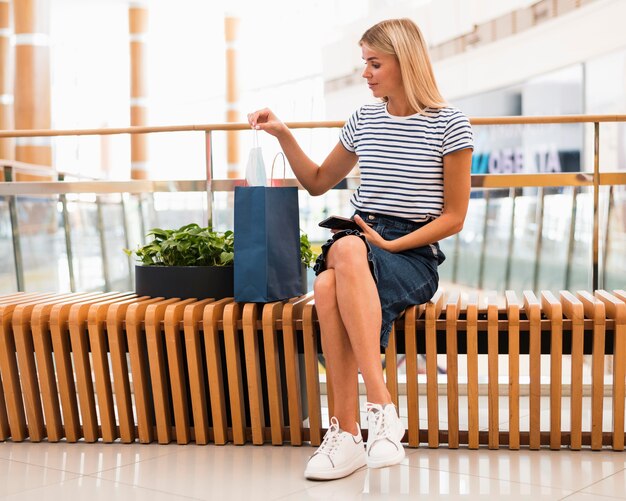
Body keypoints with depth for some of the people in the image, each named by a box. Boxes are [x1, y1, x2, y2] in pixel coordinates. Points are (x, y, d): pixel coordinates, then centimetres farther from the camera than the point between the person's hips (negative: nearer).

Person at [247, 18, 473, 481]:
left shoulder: (449, 126, 1)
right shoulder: (363, 120, 16)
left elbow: (454, 217, 0)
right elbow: (318, 182, 27)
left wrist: (391, 244, -12)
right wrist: (284, 136, 13)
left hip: (414, 255, -4)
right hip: (360, 240, 4)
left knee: (341, 269, -39)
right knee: (327, 286, -35)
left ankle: (347, 433, -39)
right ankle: (382, 409, -37)